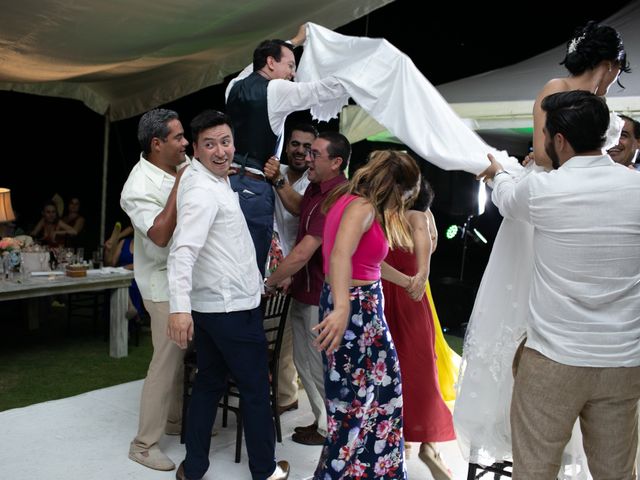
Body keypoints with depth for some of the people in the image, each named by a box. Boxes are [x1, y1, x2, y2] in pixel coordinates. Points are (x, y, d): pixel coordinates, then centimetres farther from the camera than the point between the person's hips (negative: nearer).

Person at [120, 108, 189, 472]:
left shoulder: (182, 166, 2)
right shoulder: (140, 186, -19)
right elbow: (160, 234, -29)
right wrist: (179, 184, -26)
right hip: (165, 283, -7)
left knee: (180, 354, 17)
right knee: (167, 359, -4)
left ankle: (175, 419, 34)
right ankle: (145, 443, 8)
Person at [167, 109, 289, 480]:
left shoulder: (218, 179, 11)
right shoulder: (203, 190, -19)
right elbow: (183, 251, -31)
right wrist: (180, 307, -40)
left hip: (212, 305, 10)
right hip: (234, 307, -10)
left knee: (210, 382, 16)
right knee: (256, 389, 6)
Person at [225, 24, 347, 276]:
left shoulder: (235, 85, 13)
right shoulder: (276, 90, -7)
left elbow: (260, 62, 35)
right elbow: (334, 87, -5)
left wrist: (294, 41, 46)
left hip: (227, 180, 7)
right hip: (253, 187, -7)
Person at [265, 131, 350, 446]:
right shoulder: (315, 187, 6)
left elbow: (303, 253, -26)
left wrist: (269, 282, -17)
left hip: (320, 297, -10)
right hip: (302, 291, 10)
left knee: (321, 366, 7)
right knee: (303, 361, 20)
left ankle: (330, 429, 27)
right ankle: (322, 419, 37)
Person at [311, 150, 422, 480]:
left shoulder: (350, 200, 11)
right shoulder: (362, 206, -18)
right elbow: (340, 257, -36)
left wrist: (404, 280, 30)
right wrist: (342, 308, -49)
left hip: (359, 304, 10)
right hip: (355, 307, -10)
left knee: (382, 387, 18)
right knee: (361, 397, 4)